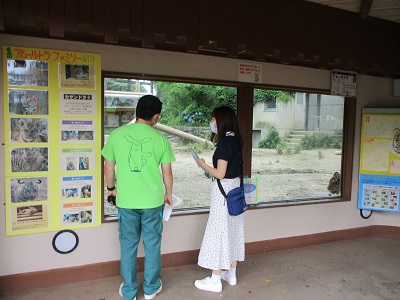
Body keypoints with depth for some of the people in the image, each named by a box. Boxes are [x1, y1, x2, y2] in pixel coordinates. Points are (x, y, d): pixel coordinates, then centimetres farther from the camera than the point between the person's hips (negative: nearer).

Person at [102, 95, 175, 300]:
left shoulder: (117, 134, -4)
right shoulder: (160, 138, -6)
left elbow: (109, 166, 3)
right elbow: (167, 172, -1)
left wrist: (111, 188, 19)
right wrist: (168, 193, 14)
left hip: (126, 200, 1)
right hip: (153, 200, 0)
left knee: (128, 245, 15)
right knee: (152, 244, 15)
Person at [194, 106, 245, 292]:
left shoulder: (224, 142, -19)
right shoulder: (235, 141, 8)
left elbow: (220, 174, -21)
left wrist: (203, 165, -7)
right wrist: (211, 171, 15)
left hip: (223, 191, -9)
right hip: (235, 188, 9)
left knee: (219, 231, 0)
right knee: (233, 229, 15)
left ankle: (215, 280, 12)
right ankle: (231, 274, 29)